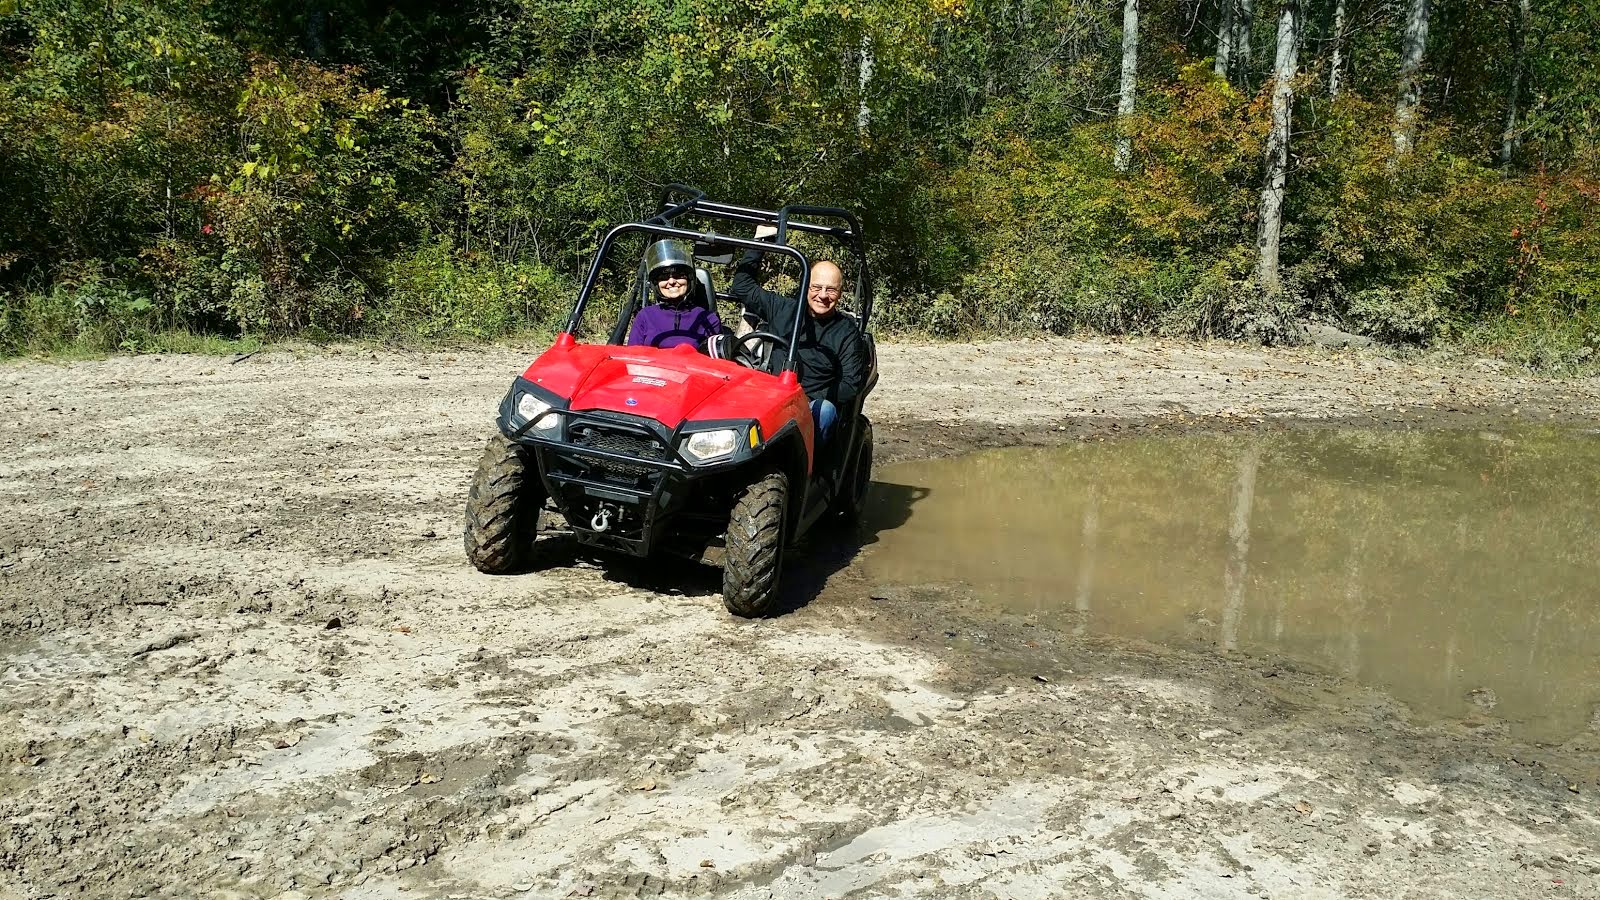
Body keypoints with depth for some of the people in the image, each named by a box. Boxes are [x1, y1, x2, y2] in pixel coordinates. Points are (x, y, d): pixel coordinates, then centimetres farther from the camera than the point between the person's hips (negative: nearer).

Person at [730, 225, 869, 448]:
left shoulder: (846, 331, 6)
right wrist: (758, 243, 17)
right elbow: (742, 285, 21)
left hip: (813, 406, -2)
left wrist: (812, 397, -11)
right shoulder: (782, 309, 14)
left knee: (825, 409, -38)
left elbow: (851, 386, 0)